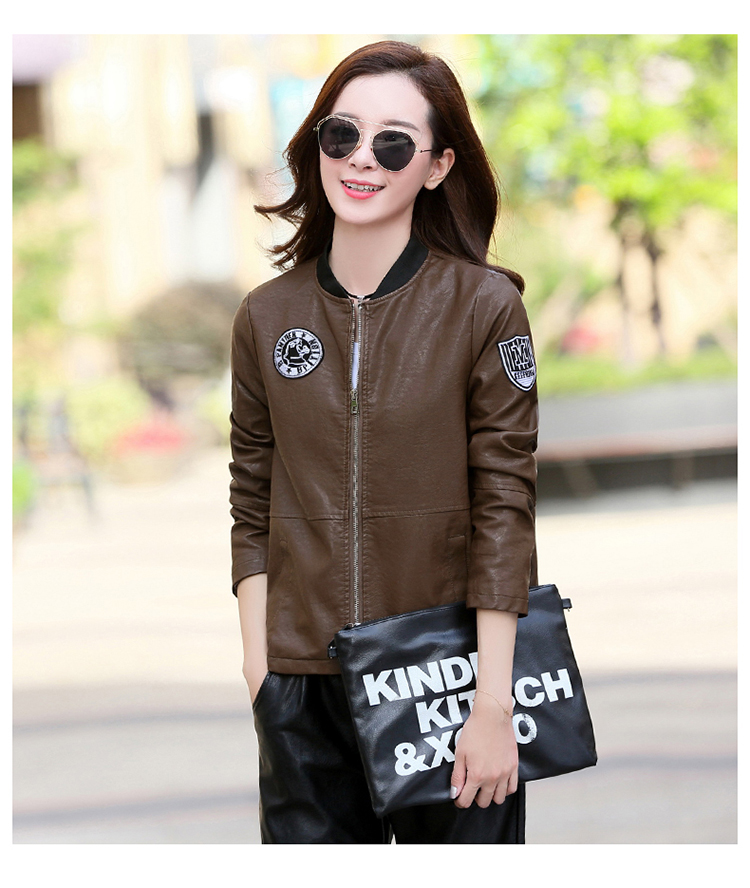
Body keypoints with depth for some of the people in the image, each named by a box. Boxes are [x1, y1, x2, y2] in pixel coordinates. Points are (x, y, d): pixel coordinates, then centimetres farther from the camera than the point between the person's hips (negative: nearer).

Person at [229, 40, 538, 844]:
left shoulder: (485, 308, -5)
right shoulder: (267, 317, 5)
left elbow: (503, 511, -7)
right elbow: (253, 511, 9)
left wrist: (492, 704, -11)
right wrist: (259, 674, 1)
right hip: (304, 688, 3)